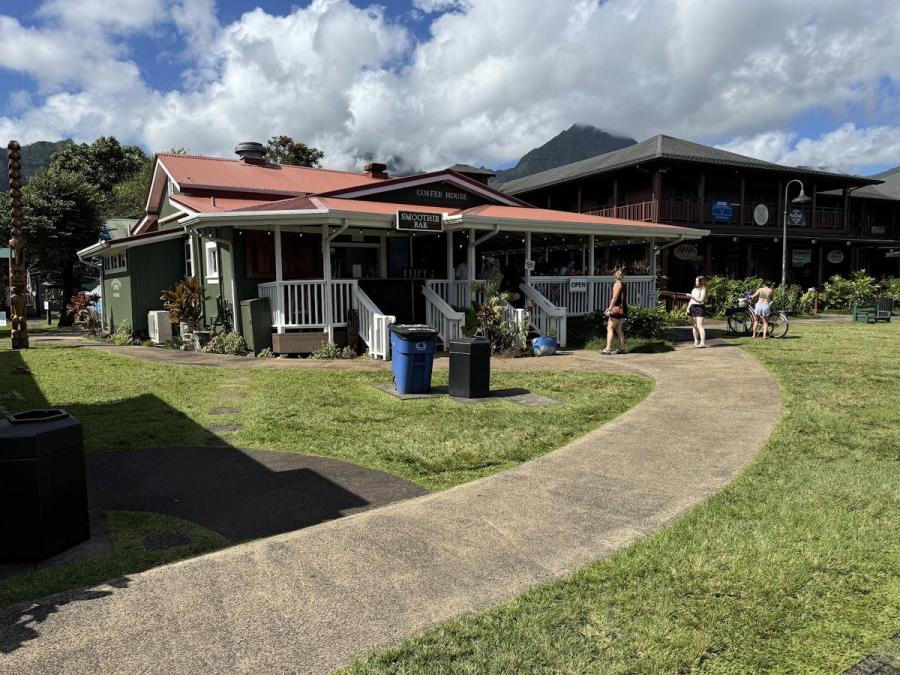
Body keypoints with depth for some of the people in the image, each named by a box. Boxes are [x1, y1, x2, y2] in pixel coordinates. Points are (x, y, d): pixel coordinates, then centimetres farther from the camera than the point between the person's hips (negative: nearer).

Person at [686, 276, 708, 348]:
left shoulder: (703, 290, -4)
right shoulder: (694, 289, 17)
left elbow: (700, 300, -14)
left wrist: (692, 296, -20)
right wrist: (688, 308, 10)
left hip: (700, 307, -8)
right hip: (693, 307, 8)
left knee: (699, 325, -15)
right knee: (694, 325, 8)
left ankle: (702, 343, -18)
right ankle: (696, 342, 14)